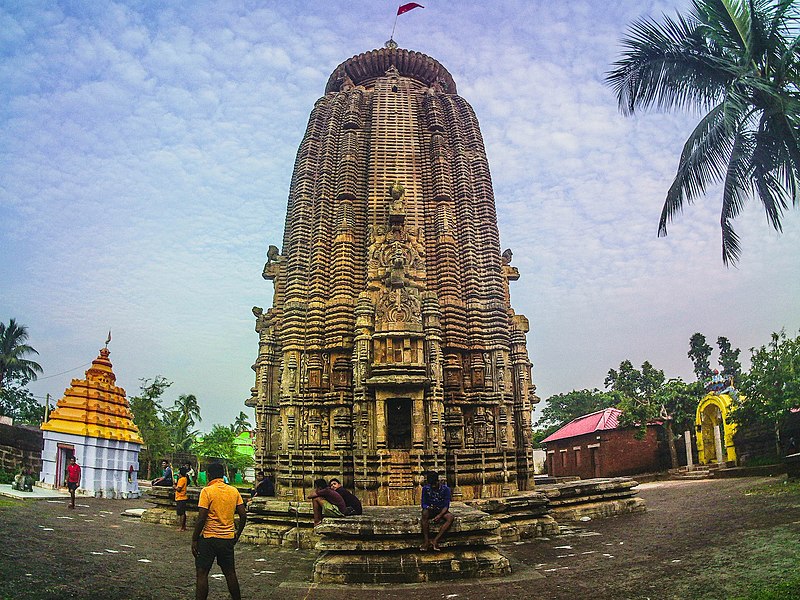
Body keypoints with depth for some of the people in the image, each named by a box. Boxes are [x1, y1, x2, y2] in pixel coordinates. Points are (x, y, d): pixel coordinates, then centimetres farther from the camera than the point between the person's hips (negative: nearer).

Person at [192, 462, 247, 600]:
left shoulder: (207, 491, -11)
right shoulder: (234, 491, 4)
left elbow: (201, 518, -15)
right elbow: (243, 515, 3)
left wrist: (194, 539, -6)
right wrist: (238, 533, 17)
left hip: (209, 538, -5)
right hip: (228, 538, 5)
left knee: (202, 573, 3)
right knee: (230, 573, 15)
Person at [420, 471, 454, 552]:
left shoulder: (445, 489, -9)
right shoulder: (425, 488, -6)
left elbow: (446, 505, -11)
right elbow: (423, 504, -4)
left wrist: (440, 515, -28)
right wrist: (428, 507, -29)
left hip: (441, 511, 0)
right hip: (430, 511, 0)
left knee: (450, 517, -33)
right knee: (424, 513, -36)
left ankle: (436, 540, -33)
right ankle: (426, 541, -33)